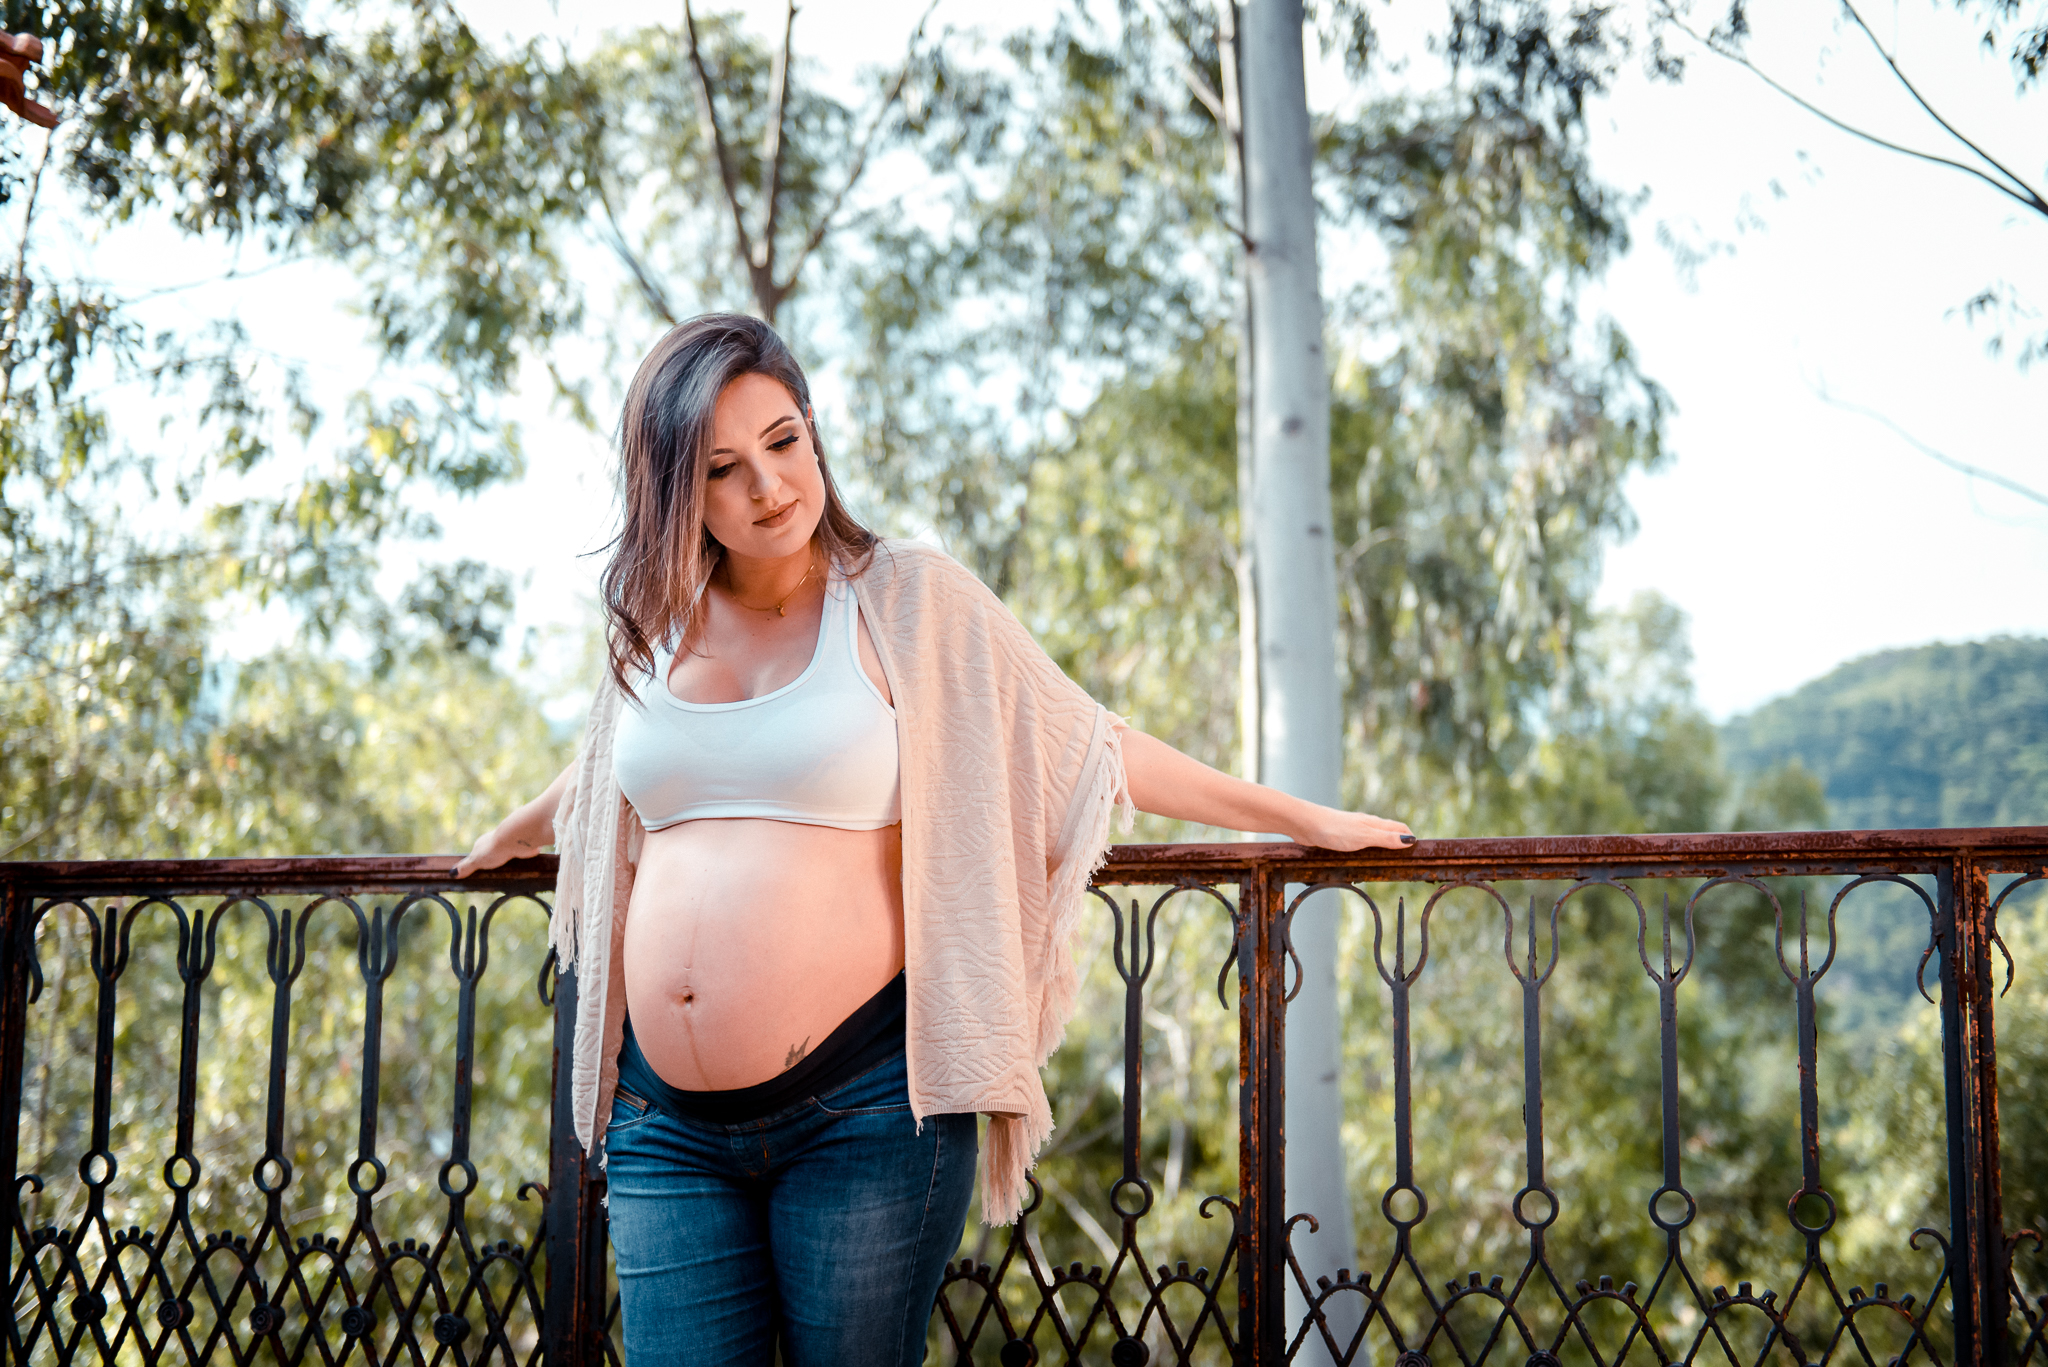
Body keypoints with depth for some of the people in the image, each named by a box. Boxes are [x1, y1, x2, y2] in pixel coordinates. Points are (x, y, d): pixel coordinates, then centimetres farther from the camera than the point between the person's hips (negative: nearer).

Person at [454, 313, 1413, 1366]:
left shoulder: (908, 599, 0)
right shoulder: (654, 624, 11)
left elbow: (1093, 747, 5)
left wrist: (1303, 821, 8)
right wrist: (501, 840, 49)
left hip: (862, 1102, -4)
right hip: (668, 1120, 4)